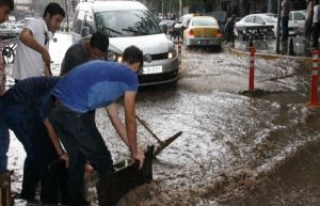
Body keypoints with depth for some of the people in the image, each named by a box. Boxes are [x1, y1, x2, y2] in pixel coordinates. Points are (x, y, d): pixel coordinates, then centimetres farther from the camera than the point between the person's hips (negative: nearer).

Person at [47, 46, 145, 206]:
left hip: (55, 110, 8)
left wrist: (132, 147, 37)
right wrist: (135, 151, 25)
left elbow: (115, 120, 33)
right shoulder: (130, 76, 7)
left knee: (76, 159, 26)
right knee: (103, 161, 12)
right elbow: (130, 120, 13)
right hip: (75, 114, -8)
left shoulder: (105, 68, 31)